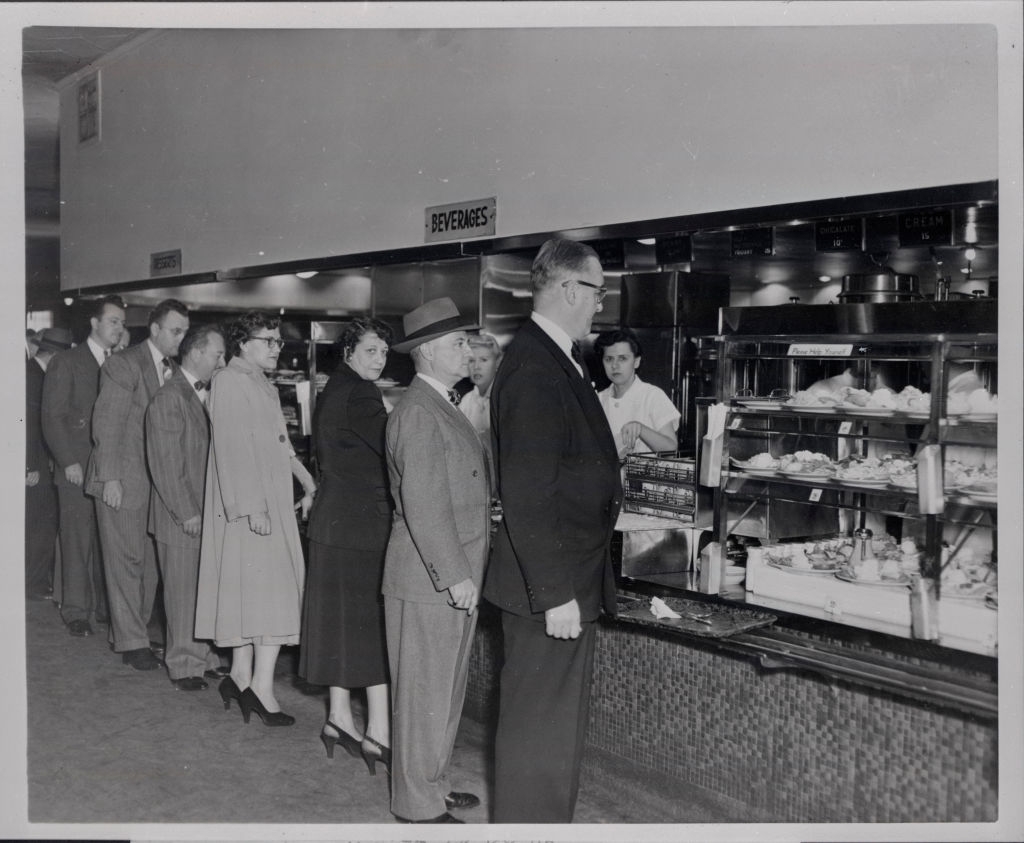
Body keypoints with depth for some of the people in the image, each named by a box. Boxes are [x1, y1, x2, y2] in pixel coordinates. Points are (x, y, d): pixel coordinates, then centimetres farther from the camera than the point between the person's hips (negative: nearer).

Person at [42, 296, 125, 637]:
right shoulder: (66, 363, 1)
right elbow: (52, 417, -2)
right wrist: (69, 462, -10)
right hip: (77, 468, -3)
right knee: (78, 541, 0)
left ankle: (104, 606, 14)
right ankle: (76, 611, 9)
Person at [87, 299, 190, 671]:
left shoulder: (174, 369, 10)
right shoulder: (123, 364, -9)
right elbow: (107, 424, -12)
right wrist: (110, 478, -16)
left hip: (157, 481, 6)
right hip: (123, 481, -6)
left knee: (150, 562, 10)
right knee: (126, 561, 1)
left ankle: (136, 629, 23)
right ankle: (131, 641, 9)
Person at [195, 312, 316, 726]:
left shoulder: (264, 386, 17)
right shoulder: (229, 382, -12)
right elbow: (233, 450, -19)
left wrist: (307, 481, 16)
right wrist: (251, 506, -23)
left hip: (272, 505, 9)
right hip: (248, 506, -9)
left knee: (250, 593, 12)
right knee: (271, 593, -8)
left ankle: (241, 677, 19)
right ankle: (261, 686, -2)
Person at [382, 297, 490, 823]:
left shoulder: (443, 406, 14)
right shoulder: (418, 413, -18)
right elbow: (424, 506, -24)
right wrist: (455, 576, -22)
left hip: (453, 578, 10)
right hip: (429, 583, -10)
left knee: (446, 691, 19)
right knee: (424, 695, 3)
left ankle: (432, 783, 33)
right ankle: (418, 805, 16)